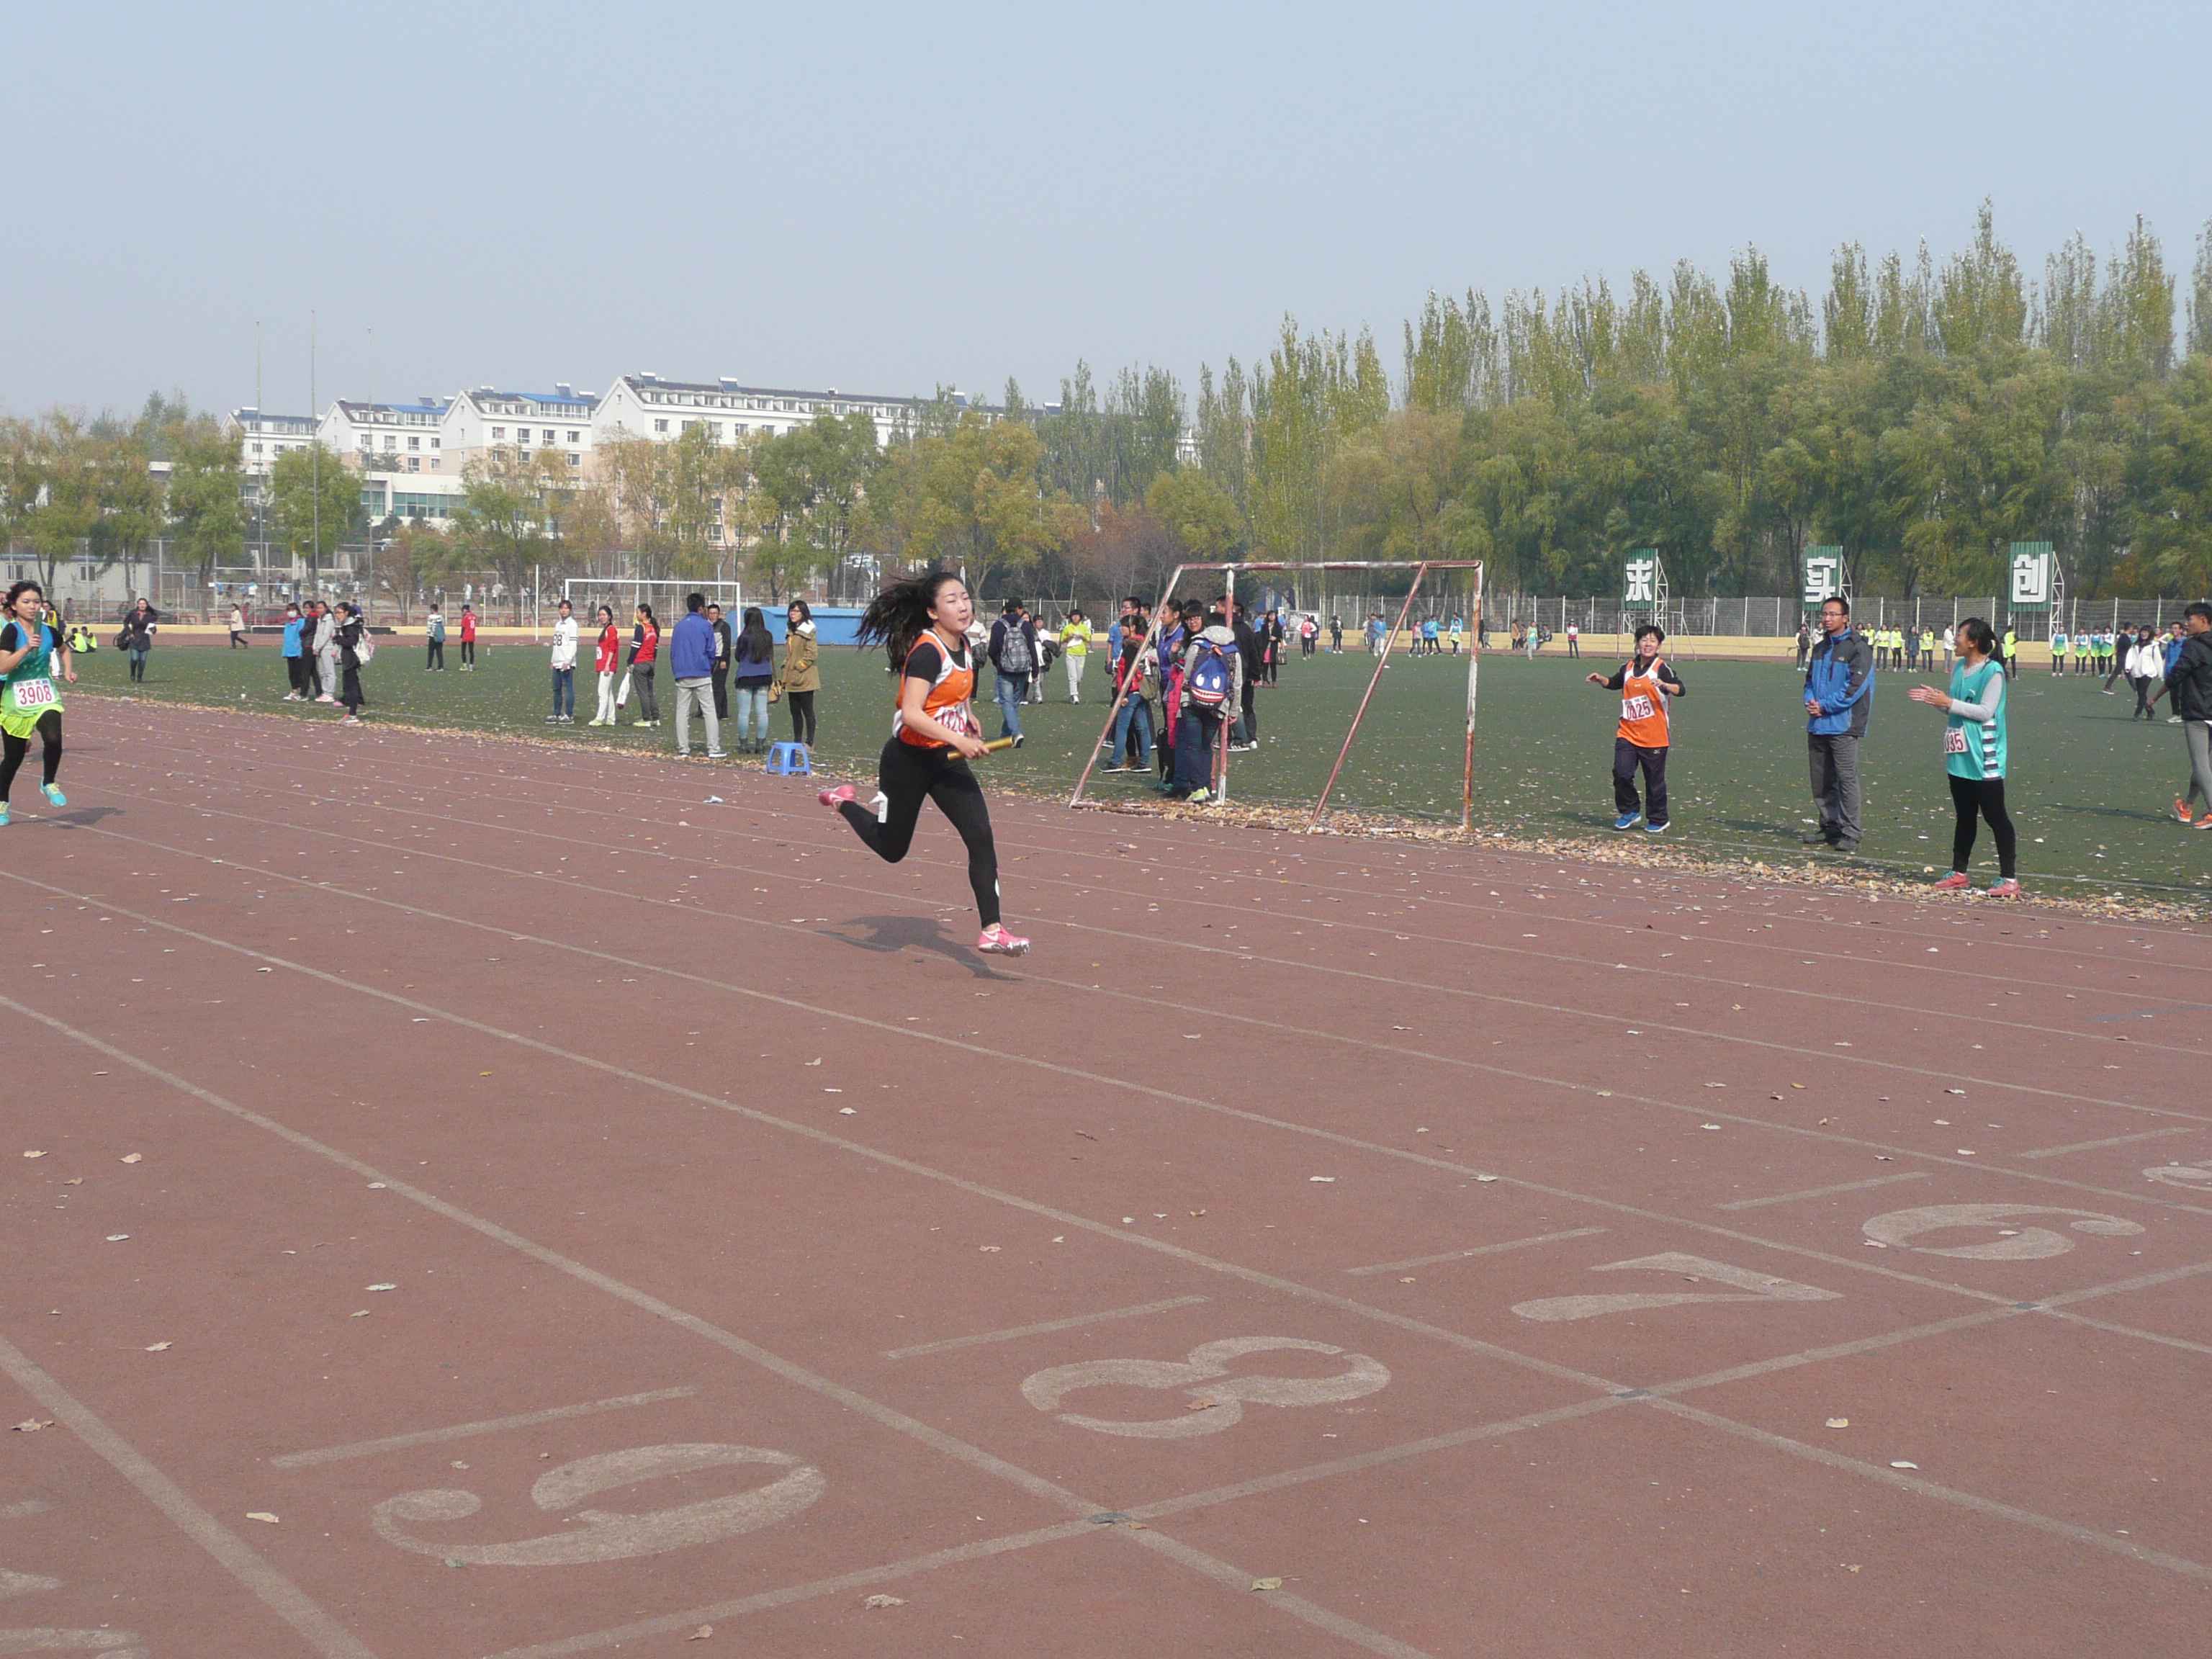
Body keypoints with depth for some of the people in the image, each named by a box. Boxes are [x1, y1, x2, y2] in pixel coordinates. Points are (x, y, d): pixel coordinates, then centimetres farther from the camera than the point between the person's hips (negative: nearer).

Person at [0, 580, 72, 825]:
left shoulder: (48, 631, 2)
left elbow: (64, 649, 26)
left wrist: (68, 670, 11)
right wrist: (27, 648, -30)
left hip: (45, 697, 3)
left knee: (53, 739, -25)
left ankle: (48, 783, 1)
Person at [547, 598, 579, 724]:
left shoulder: (572, 624, -7)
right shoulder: (558, 624, 17)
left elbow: (573, 645, -14)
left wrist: (568, 661, -21)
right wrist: (553, 661, 18)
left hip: (567, 663, -8)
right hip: (557, 662, 8)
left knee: (568, 689, -7)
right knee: (557, 689, 11)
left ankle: (569, 716, -6)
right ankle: (557, 714, 17)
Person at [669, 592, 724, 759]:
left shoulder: (679, 625, 11)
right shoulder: (706, 625, -3)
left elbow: (672, 651, 11)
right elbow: (711, 651, -2)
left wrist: (676, 671, 15)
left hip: (682, 675, 4)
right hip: (702, 676, -4)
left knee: (682, 712, 7)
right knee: (710, 711, -1)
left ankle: (683, 749, 3)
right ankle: (713, 749, -7)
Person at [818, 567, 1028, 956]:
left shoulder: (965, 646, 2)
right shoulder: (927, 651, -23)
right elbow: (911, 713, -32)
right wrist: (957, 739, -40)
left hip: (946, 760, 6)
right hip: (909, 759, -6)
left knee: (980, 836, -11)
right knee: (892, 848, 12)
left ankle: (991, 931, -9)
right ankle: (843, 801, 41)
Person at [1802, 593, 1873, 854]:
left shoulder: (1857, 647, -7)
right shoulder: (1820, 648, 16)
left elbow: (1856, 686, -14)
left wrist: (1825, 706, -14)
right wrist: (1810, 702, 0)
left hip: (1843, 725, -7)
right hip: (1817, 725, 7)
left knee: (1846, 778, -7)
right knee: (1821, 781, 11)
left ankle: (1850, 833, -4)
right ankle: (1829, 827, 22)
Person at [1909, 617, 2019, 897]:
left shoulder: (1993, 672, -13)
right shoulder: (1958, 668, 10)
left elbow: (1985, 711, -19)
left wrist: (1948, 703, -19)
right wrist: (1934, 698, 3)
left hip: (1985, 760, -8)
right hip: (1960, 758, 8)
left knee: (1995, 817, -4)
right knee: (1965, 817, 15)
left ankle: (2009, 879, 1)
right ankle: (1958, 874, 23)